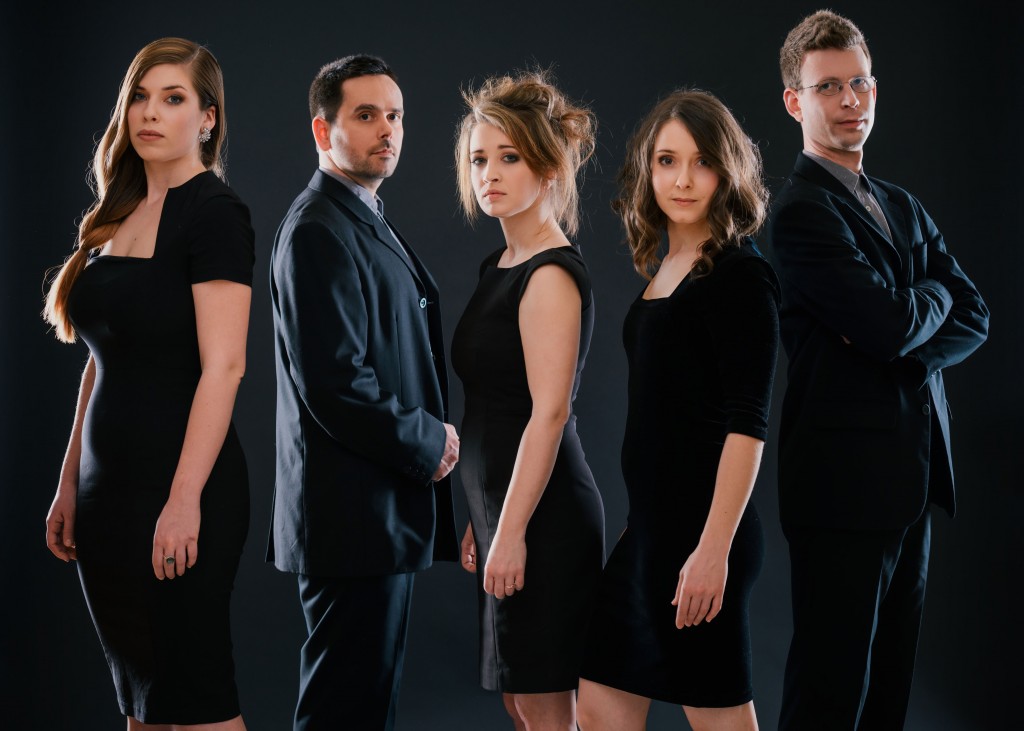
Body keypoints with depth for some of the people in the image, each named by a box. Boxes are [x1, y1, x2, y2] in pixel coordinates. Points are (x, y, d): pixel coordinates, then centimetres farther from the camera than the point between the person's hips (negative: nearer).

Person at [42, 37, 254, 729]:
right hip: (110, 490, 8)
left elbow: (223, 366, -17)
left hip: (179, 490, -8)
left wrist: (184, 501, -22)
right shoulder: (118, 216, 15)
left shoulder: (214, 211, -9)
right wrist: (70, 485, 15)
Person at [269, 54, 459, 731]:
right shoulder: (318, 231, -15)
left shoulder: (371, 224, 18)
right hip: (355, 518, -10)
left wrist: (431, 436, 7)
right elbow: (334, 383, -23)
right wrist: (430, 444, -12)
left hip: (389, 516, 10)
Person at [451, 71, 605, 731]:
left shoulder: (552, 274, -14)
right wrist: (483, 520, 17)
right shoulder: (501, 266, 13)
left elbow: (549, 412, -19)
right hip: (504, 508, 9)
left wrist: (512, 532, -20)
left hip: (543, 515, -9)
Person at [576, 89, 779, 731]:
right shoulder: (663, 269, 13)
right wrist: (649, 530, 15)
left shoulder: (739, 274, -11)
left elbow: (747, 424, -16)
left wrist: (714, 550, -21)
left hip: (703, 529, -8)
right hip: (651, 526, 8)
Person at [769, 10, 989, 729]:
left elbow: (974, 318, 9)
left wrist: (903, 345, -11)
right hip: (846, 480, -8)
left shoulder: (904, 208, 17)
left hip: (913, 480, 8)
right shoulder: (802, 210, -11)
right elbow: (891, 324, -21)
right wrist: (935, 293, 1)